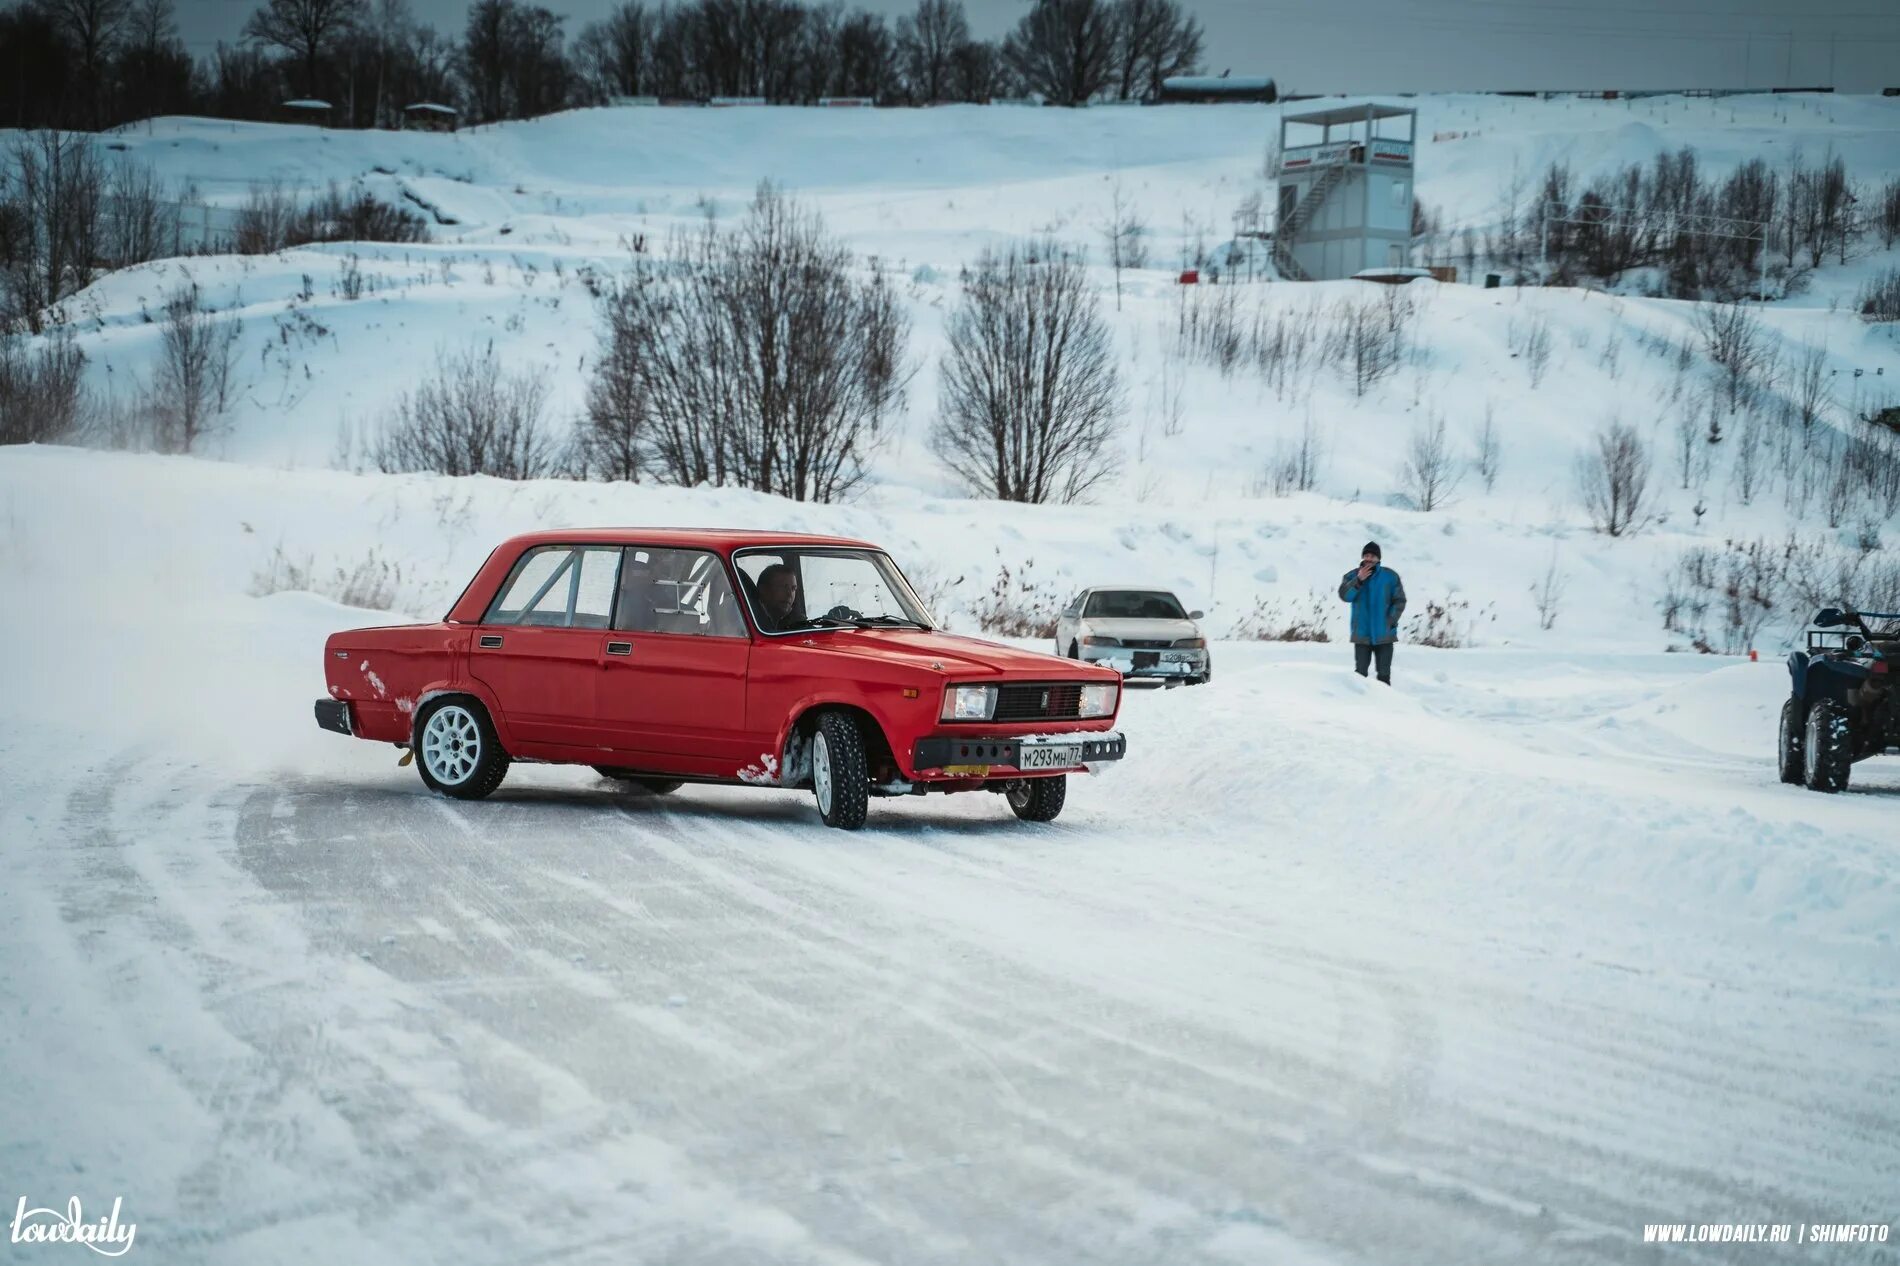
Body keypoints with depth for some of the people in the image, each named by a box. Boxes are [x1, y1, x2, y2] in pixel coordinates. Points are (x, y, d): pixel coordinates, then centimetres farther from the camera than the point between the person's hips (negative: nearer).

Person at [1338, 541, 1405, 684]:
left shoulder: (1390, 576, 1)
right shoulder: (1353, 575, 3)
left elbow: (1399, 601, 2)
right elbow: (1344, 596, -10)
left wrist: (1390, 621, -10)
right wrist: (1359, 580, -21)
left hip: (1384, 635, -1)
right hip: (1361, 634, 1)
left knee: (1384, 674, 2)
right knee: (1360, 672, 2)